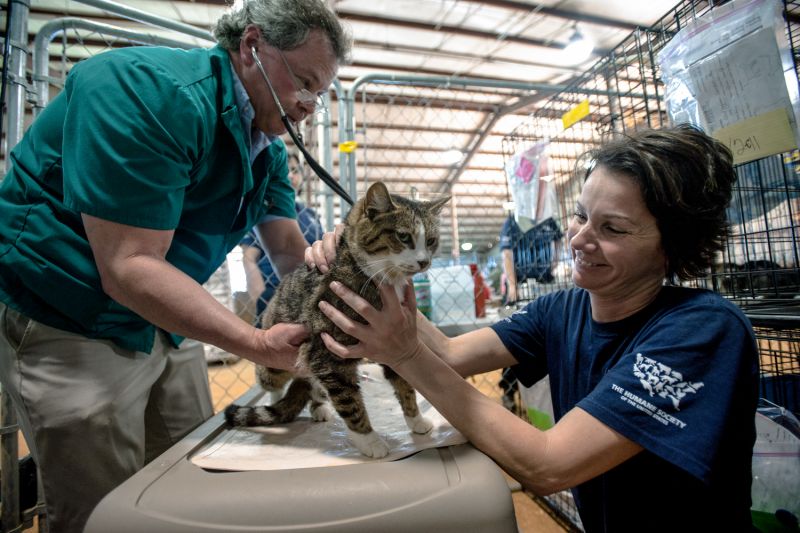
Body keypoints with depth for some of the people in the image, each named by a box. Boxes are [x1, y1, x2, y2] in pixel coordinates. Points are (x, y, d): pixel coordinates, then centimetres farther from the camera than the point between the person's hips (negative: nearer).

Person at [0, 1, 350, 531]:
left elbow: (290, 253, 0)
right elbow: (127, 268, -30)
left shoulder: (267, 143, 2)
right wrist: (259, 343, -35)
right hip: (73, 325, -7)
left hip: (170, 323, 7)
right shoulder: (150, 90, -24)